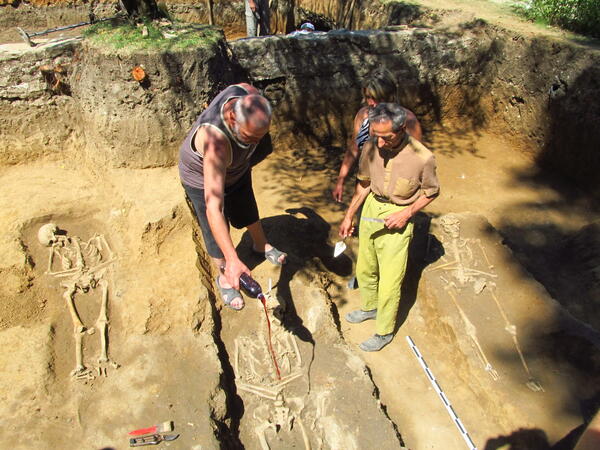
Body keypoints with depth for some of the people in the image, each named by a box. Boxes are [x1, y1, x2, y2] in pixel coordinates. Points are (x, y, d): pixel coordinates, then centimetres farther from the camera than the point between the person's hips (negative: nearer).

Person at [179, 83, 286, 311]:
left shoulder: (248, 92, -33)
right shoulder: (216, 142, -49)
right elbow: (213, 208, -53)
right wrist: (233, 260, -57)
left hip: (236, 168, 6)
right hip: (203, 177, -6)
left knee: (247, 209, 27)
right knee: (216, 232, 8)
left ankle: (261, 244, 57)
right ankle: (223, 277, 36)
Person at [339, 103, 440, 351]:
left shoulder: (422, 157, -22)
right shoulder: (371, 147, -10)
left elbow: (431, 192, -4)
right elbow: (364, 183, 5)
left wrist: (407, 213, -17)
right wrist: (349, 216, 10)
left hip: (397, 219, -5)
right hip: (370, 209, 5)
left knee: (389, 282, 2)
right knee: (365, 269, 21)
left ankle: (384, 332, 25)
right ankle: (370, 307, 48)